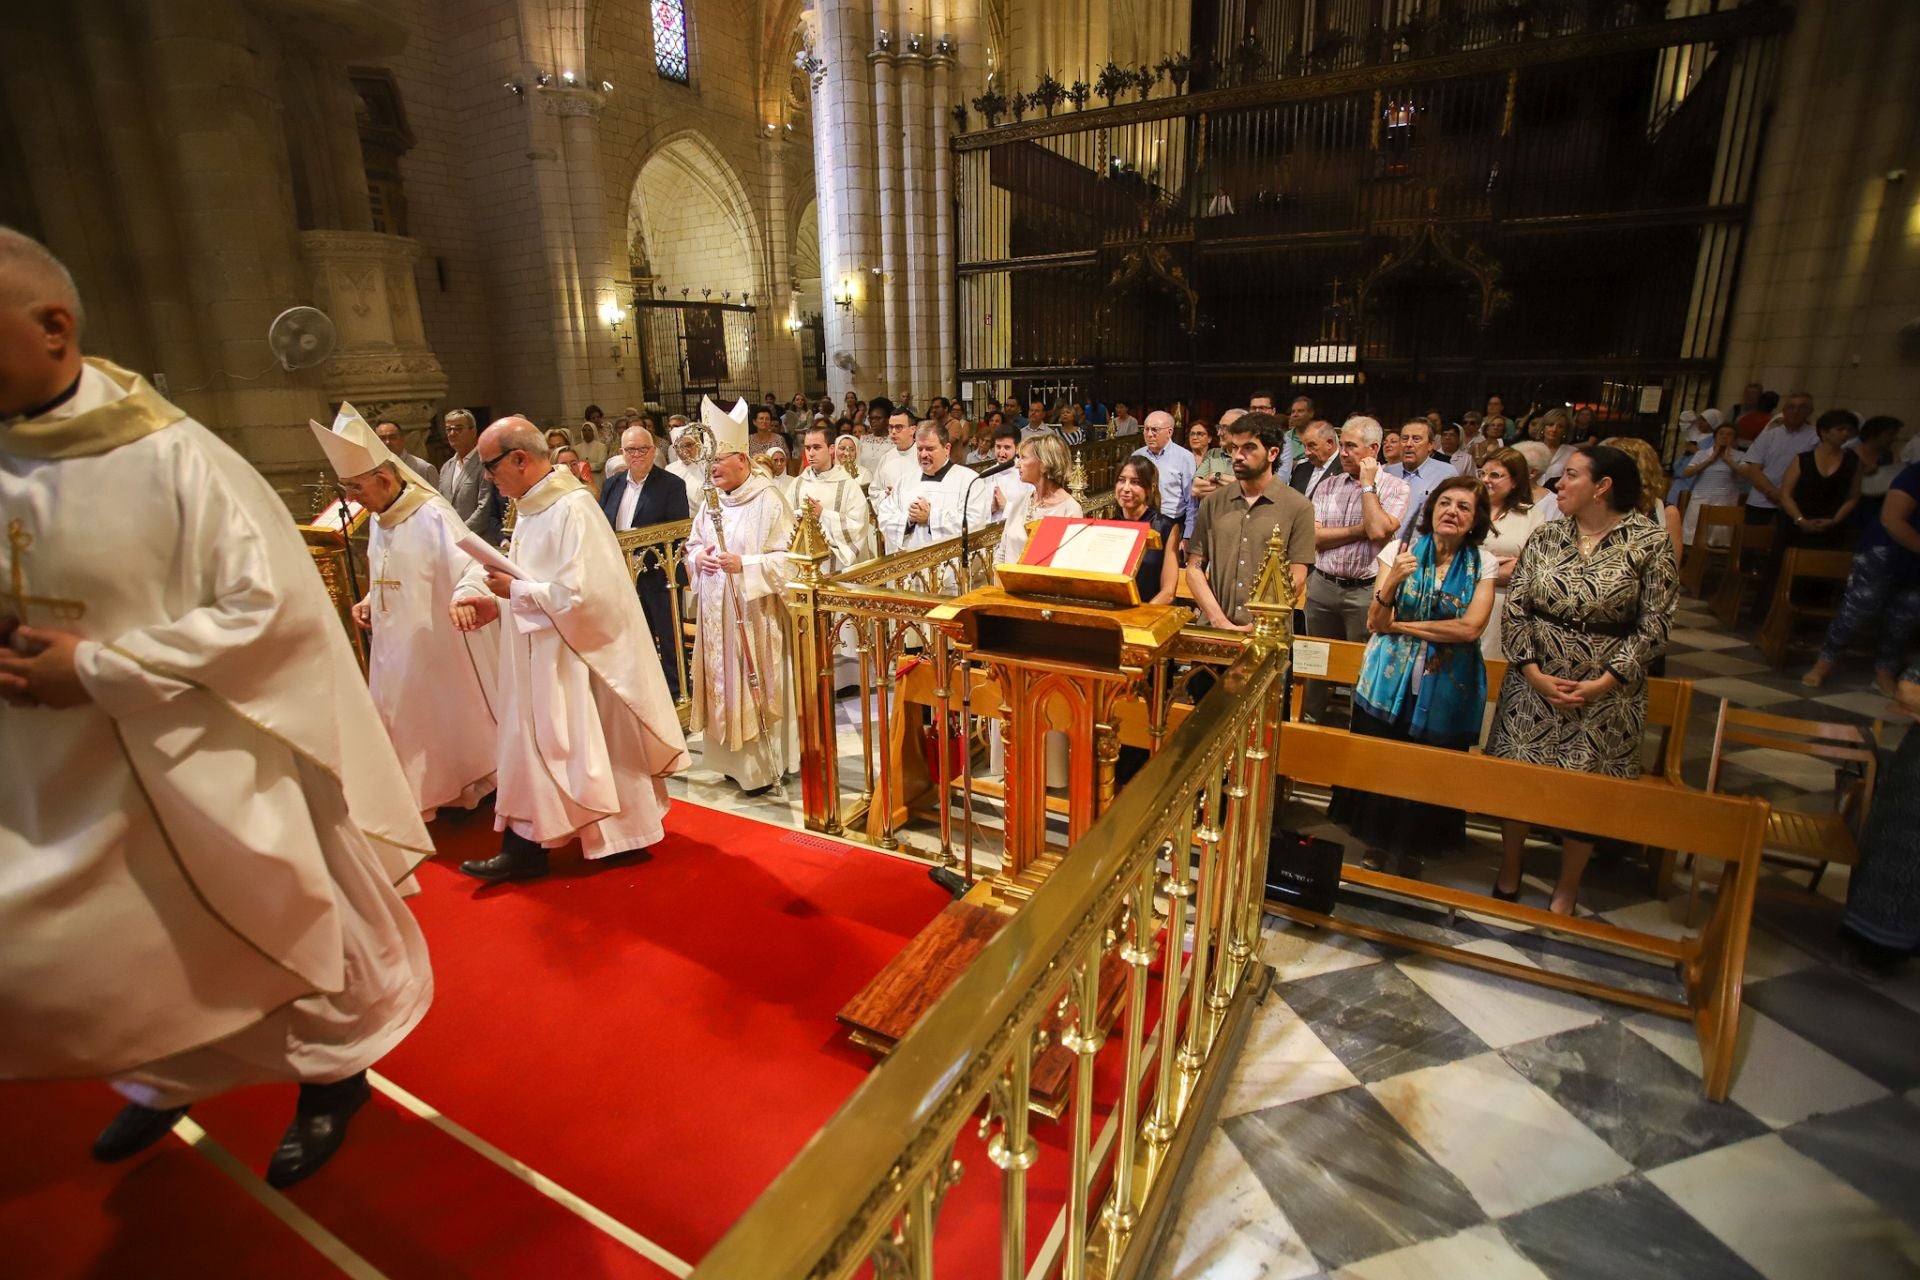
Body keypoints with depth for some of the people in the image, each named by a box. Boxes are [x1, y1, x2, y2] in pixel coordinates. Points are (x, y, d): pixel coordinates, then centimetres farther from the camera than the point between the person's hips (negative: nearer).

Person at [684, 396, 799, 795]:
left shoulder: (769, 501, -12)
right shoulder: (712, 501, 9)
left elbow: (788, 557, -14)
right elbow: (694, 544, 18)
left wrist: (744, 564, -24)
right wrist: (698, 557, -5)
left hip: (754, 612, -7)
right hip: (716, 612, 7)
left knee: (756, 685, 0)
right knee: (723, 684, 12)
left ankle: (764, 765, 13)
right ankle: (737, 758, 26)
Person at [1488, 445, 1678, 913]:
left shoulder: (1650, 542, -6)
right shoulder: (1546, 536, 2)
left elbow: (1653, 628, -8)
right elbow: (1514, 609, -1)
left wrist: (1601, 685, -15)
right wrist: (1535, 674, -11)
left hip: (1606, 695, -2)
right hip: (1533, 685, 3)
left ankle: (1565, 899, 26)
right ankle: (1507, 882, 29)